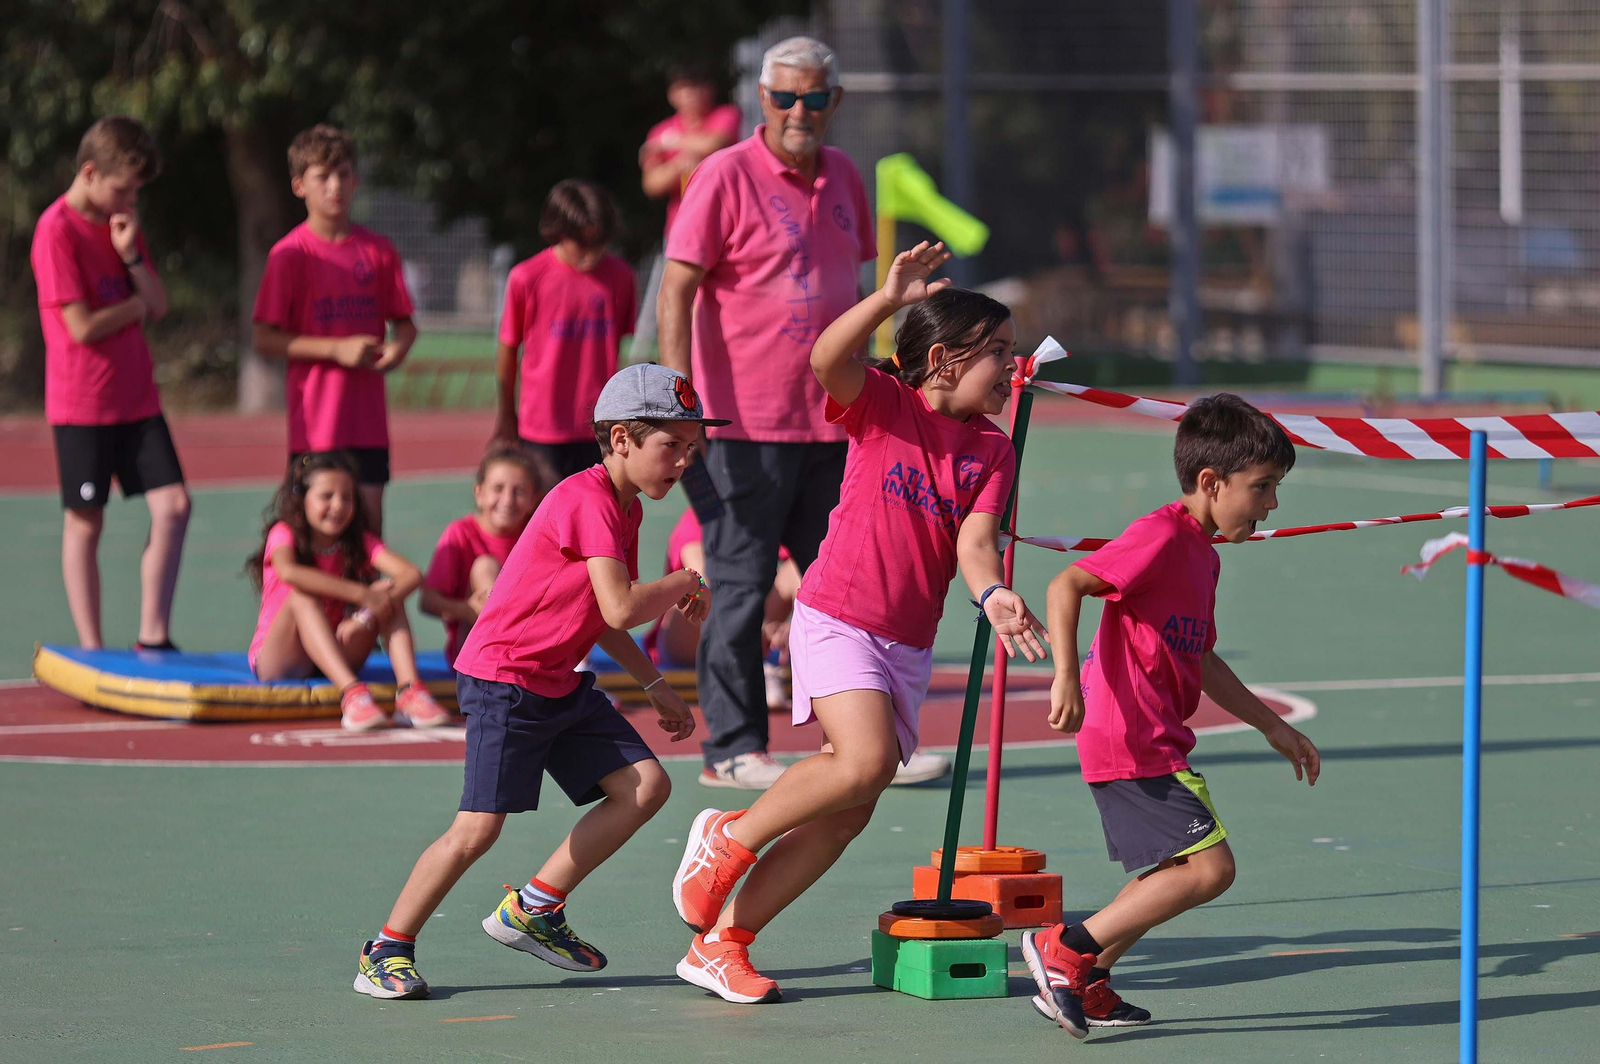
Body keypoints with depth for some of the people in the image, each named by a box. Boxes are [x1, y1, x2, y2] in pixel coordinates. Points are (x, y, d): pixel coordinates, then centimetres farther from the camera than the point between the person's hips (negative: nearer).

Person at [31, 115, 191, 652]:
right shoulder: (58, 231, -14)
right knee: (86, 523, 2)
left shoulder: (122, 223, 11)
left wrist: (131, 254, -9)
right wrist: (136, 304, -3)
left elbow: (159, 306, 7)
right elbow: (83, 326, -19)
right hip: (83, 402, -7)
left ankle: (153, 636, 4)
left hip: (136, 399, 7)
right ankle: (91, 650, 9)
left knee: (173, 506, -4)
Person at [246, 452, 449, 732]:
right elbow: (288, 572, -35)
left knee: (391, 590, -13)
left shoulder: (359, 541, 1)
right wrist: (362, 594, -38)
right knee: (303, 596, -33)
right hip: (274, 661, -4)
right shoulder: (284, 533, -10)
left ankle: (408, 689, -33)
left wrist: (368, 616, -33)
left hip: (335, 655, 4)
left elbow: (412, 574, -16)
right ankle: (351, 693, -51)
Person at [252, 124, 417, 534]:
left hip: (368, 419, 4)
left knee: (370, 523, 4)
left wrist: (398, 347, -9)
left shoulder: (378, 251, 7)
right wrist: (336, 349, -17)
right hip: (315, 419, -4)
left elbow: (405, 322, 15)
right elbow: (264, 339, -9)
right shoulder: (289, 254, -6)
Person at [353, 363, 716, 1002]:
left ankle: (532, 911, 10)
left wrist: (654, 687, 20)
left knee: (646, 786, 0)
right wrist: (686, 585, -13)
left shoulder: (626, 507, 11)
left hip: (562, 683, 9)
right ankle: (386, 950, 2)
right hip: (503, 679, -9)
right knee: (478, 828, -14)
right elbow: (620, 609, -30)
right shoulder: (588, 500, -20)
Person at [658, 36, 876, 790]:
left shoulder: (841, 177, 12)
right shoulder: (727, 176, -8)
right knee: (740, 588, -3)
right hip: (745, 426, -6)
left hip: (830, 424, 6)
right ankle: (732, 749, 3)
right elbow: (676, 291, -10)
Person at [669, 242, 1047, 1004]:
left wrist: (992, 595, -27)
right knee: (867, 759, -27)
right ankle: (730, 837, -3)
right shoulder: (883, 404, -6)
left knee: (846, 815, 5)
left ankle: (720, 943, 14)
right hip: (839, 617, -6)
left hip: (909, 644, 6)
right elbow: (826, 361, -26)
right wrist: (889, 299, -38)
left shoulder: (992, 451, 6)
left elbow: (975, 541, -6)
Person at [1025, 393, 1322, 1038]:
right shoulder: (1161, 537, -14)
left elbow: (1201, 663, 27)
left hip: (1158, 743, 11)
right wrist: (1067, 677, -33)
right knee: (1210, 868, -14)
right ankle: (1066, 948, -9)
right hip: (1132, 742, -11)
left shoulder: (1202, 556, 17)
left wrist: (1272, 726, 29)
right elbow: (1066, 585, -23)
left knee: (1177, 873, 22)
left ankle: (1086, 985, 26)